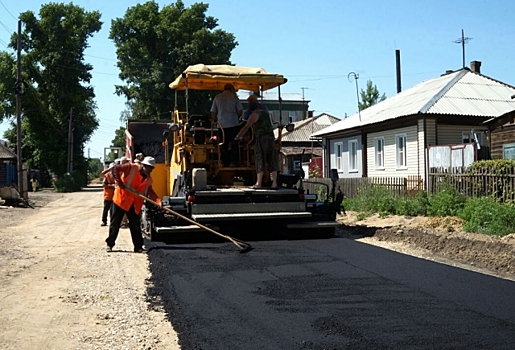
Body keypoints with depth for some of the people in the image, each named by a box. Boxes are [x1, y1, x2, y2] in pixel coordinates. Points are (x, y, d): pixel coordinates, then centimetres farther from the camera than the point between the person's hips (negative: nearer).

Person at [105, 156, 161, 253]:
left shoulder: (148, 179, 4)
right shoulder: (131, 168, -13)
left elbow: (150, 192, -2)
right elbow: (114, 169, -15)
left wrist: (158, 200, -19)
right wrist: (120, 182, -21)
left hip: (135, 205, 4)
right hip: (121, 199, -4)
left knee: (135, 226, 5)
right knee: (115, 223, 5)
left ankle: (138, 247, 11)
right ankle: (110, 244, 19)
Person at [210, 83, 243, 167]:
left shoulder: (217, 97, 8)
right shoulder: (234, 97, 1)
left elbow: (213, 112, 8)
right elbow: (240, 111, -2)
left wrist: (215, 120, 21)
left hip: (222, 124, 2)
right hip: (233, 123, -2)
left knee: (224, 144, 9)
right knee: (234, 143, 4)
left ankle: (225, 163, 10)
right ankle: (233, 162, -2)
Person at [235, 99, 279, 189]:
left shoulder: (254, 115, -1)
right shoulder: (266, 112, 19)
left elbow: (246, 128, -7)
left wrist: (237, 137, 2)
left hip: (261, 138, -5)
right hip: (271, 137, 5)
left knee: (260, 161, -3)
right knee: (272, 161, 4)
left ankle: (258, 183, -5)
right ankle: (274, 183, -2)